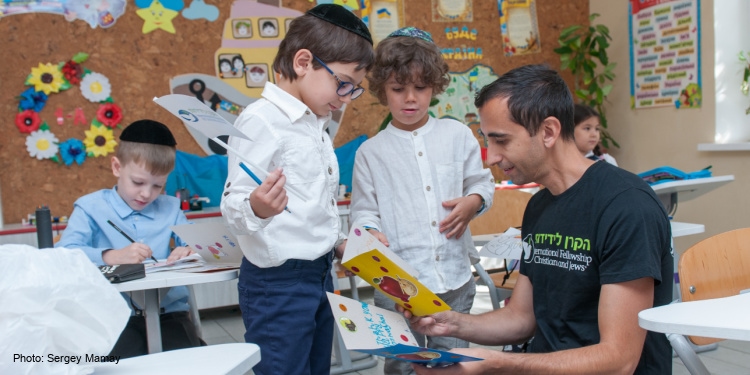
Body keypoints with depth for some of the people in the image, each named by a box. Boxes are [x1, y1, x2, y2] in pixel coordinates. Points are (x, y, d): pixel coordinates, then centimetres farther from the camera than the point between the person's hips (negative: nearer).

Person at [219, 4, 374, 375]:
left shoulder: (316, 124, 14)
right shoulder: (262, 118, -14)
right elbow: (233, 202, -19)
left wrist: (337, 242, 15)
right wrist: (255, 208, -39)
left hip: (319, 273, 9)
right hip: (277, 282, -9)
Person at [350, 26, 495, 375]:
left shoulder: (458, 134, 4)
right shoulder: (371, 152, 0)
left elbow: (482, 182, 11)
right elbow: (364, 209, 1)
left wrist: (473, 202, -9)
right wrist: (371, 232, -19)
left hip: (455, 278, 2)